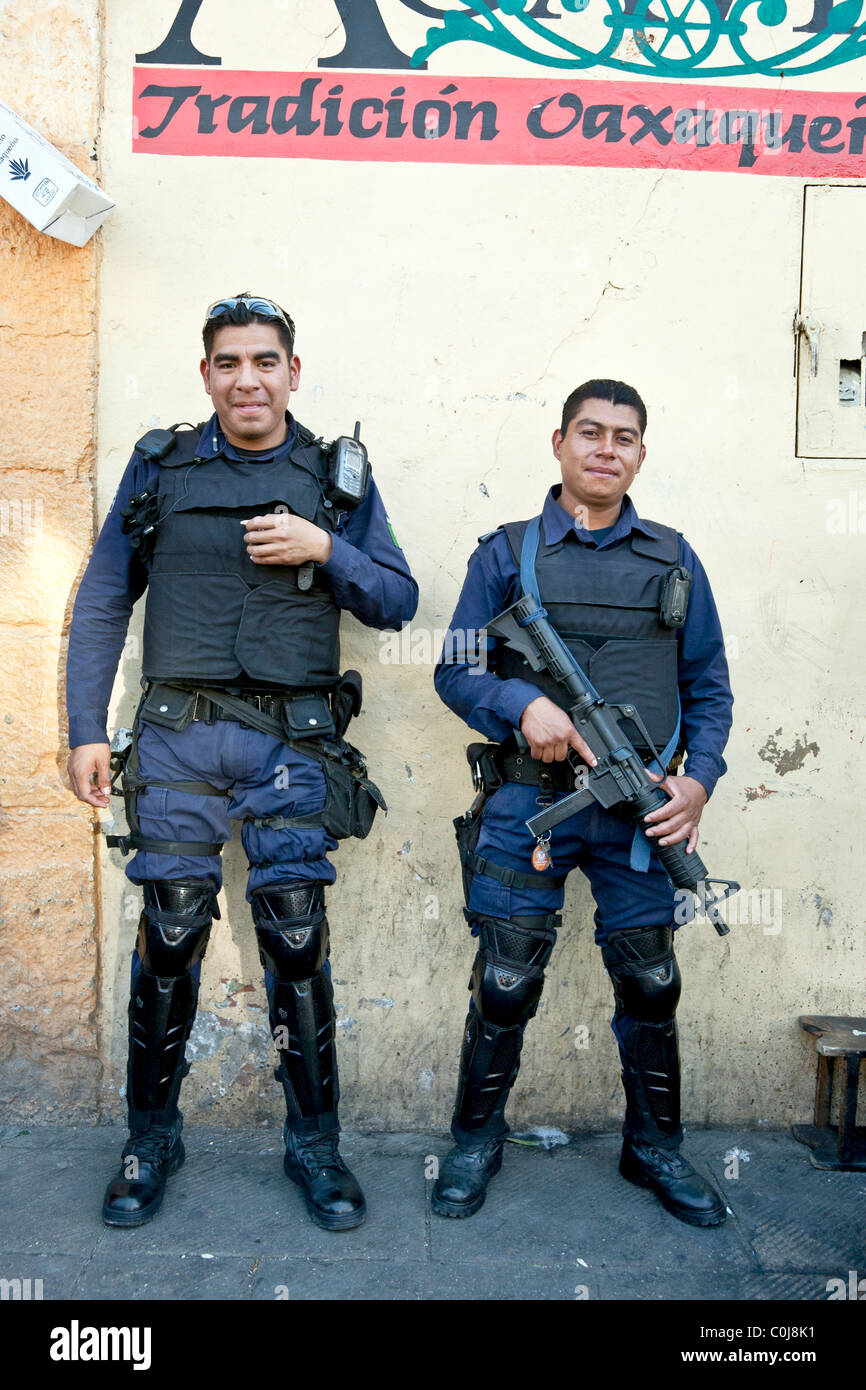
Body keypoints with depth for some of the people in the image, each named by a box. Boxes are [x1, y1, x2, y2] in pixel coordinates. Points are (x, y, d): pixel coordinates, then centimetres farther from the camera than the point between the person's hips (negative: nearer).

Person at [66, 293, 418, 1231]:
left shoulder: (337, 477, 9)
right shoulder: (160, 467, 9)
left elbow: (398, 601, 8)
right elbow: (102, 602, 9)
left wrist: (324, 549, -9)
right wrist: (85, 730, 2)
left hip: (292, 741, 0)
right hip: (177, 736, 1)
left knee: (297, 941, 2)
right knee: (169, 936, 5)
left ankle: (314, 1142, 20)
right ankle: (152, 1137, 25)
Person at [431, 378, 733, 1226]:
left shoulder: (673, 560, 11)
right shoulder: (506, 554, 6)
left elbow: (708, 687, 12)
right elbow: (456, 671, 3)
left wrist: (698, 778, -3)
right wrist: (523, 704, -16)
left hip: (642, 808, 2)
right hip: (529, 800, -1)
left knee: (650, 986, 11)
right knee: (505, 985, 5)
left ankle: (654, 1147, 33)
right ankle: (476, 1140, 28)